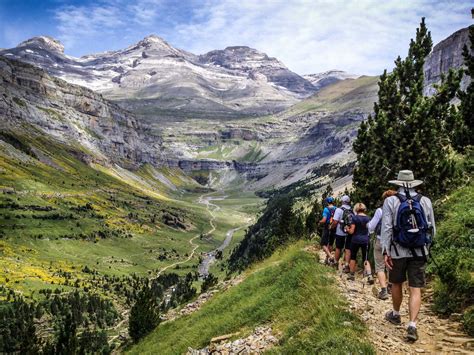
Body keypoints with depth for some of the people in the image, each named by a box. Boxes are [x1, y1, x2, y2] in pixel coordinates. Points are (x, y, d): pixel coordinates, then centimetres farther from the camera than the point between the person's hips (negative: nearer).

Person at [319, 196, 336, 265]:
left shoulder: (326, 209, -14)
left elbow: (324, 220, -21)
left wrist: (320, 222, 0)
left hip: (327, 229, -5)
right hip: (334, 229, 5)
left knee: (323, 244, 1)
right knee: (330, 244, 16)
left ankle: (331, 257, -17)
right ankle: (327, 259, 24)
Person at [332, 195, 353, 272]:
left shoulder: (339, 209, -12)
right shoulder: (352, 210, 0)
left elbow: (335, 222, -16)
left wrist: (332, 227, 2)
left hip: (340, 233, -2)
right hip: (349, 233, 2)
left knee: (338, 248, 12)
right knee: (348, 249, 5)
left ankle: (336, 262, 25)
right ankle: (346, 265, -2)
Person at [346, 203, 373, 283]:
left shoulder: (355, 217, -10)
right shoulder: (368, 218, 2)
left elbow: (351, 231, -11)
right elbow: (369, 230, 10)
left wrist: (347, 229, 9)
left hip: (356, 240, -3)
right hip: (365, 240, 3)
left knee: (353, 257, 13)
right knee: (366, 259, 6)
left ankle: (352, 275, 22)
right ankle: (370, 276, -12)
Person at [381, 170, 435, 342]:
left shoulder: (391, 201, -7)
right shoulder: (425, 201, -1)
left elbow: (386, 228, -10)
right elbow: (432, 230, 5)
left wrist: (386, 252, -6)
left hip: (398, 251, 0)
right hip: (419, 252, 1)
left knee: (396, 284, 19)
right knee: (415, 289, 3)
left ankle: (396, 315, 38)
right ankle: (412, 325, -7)